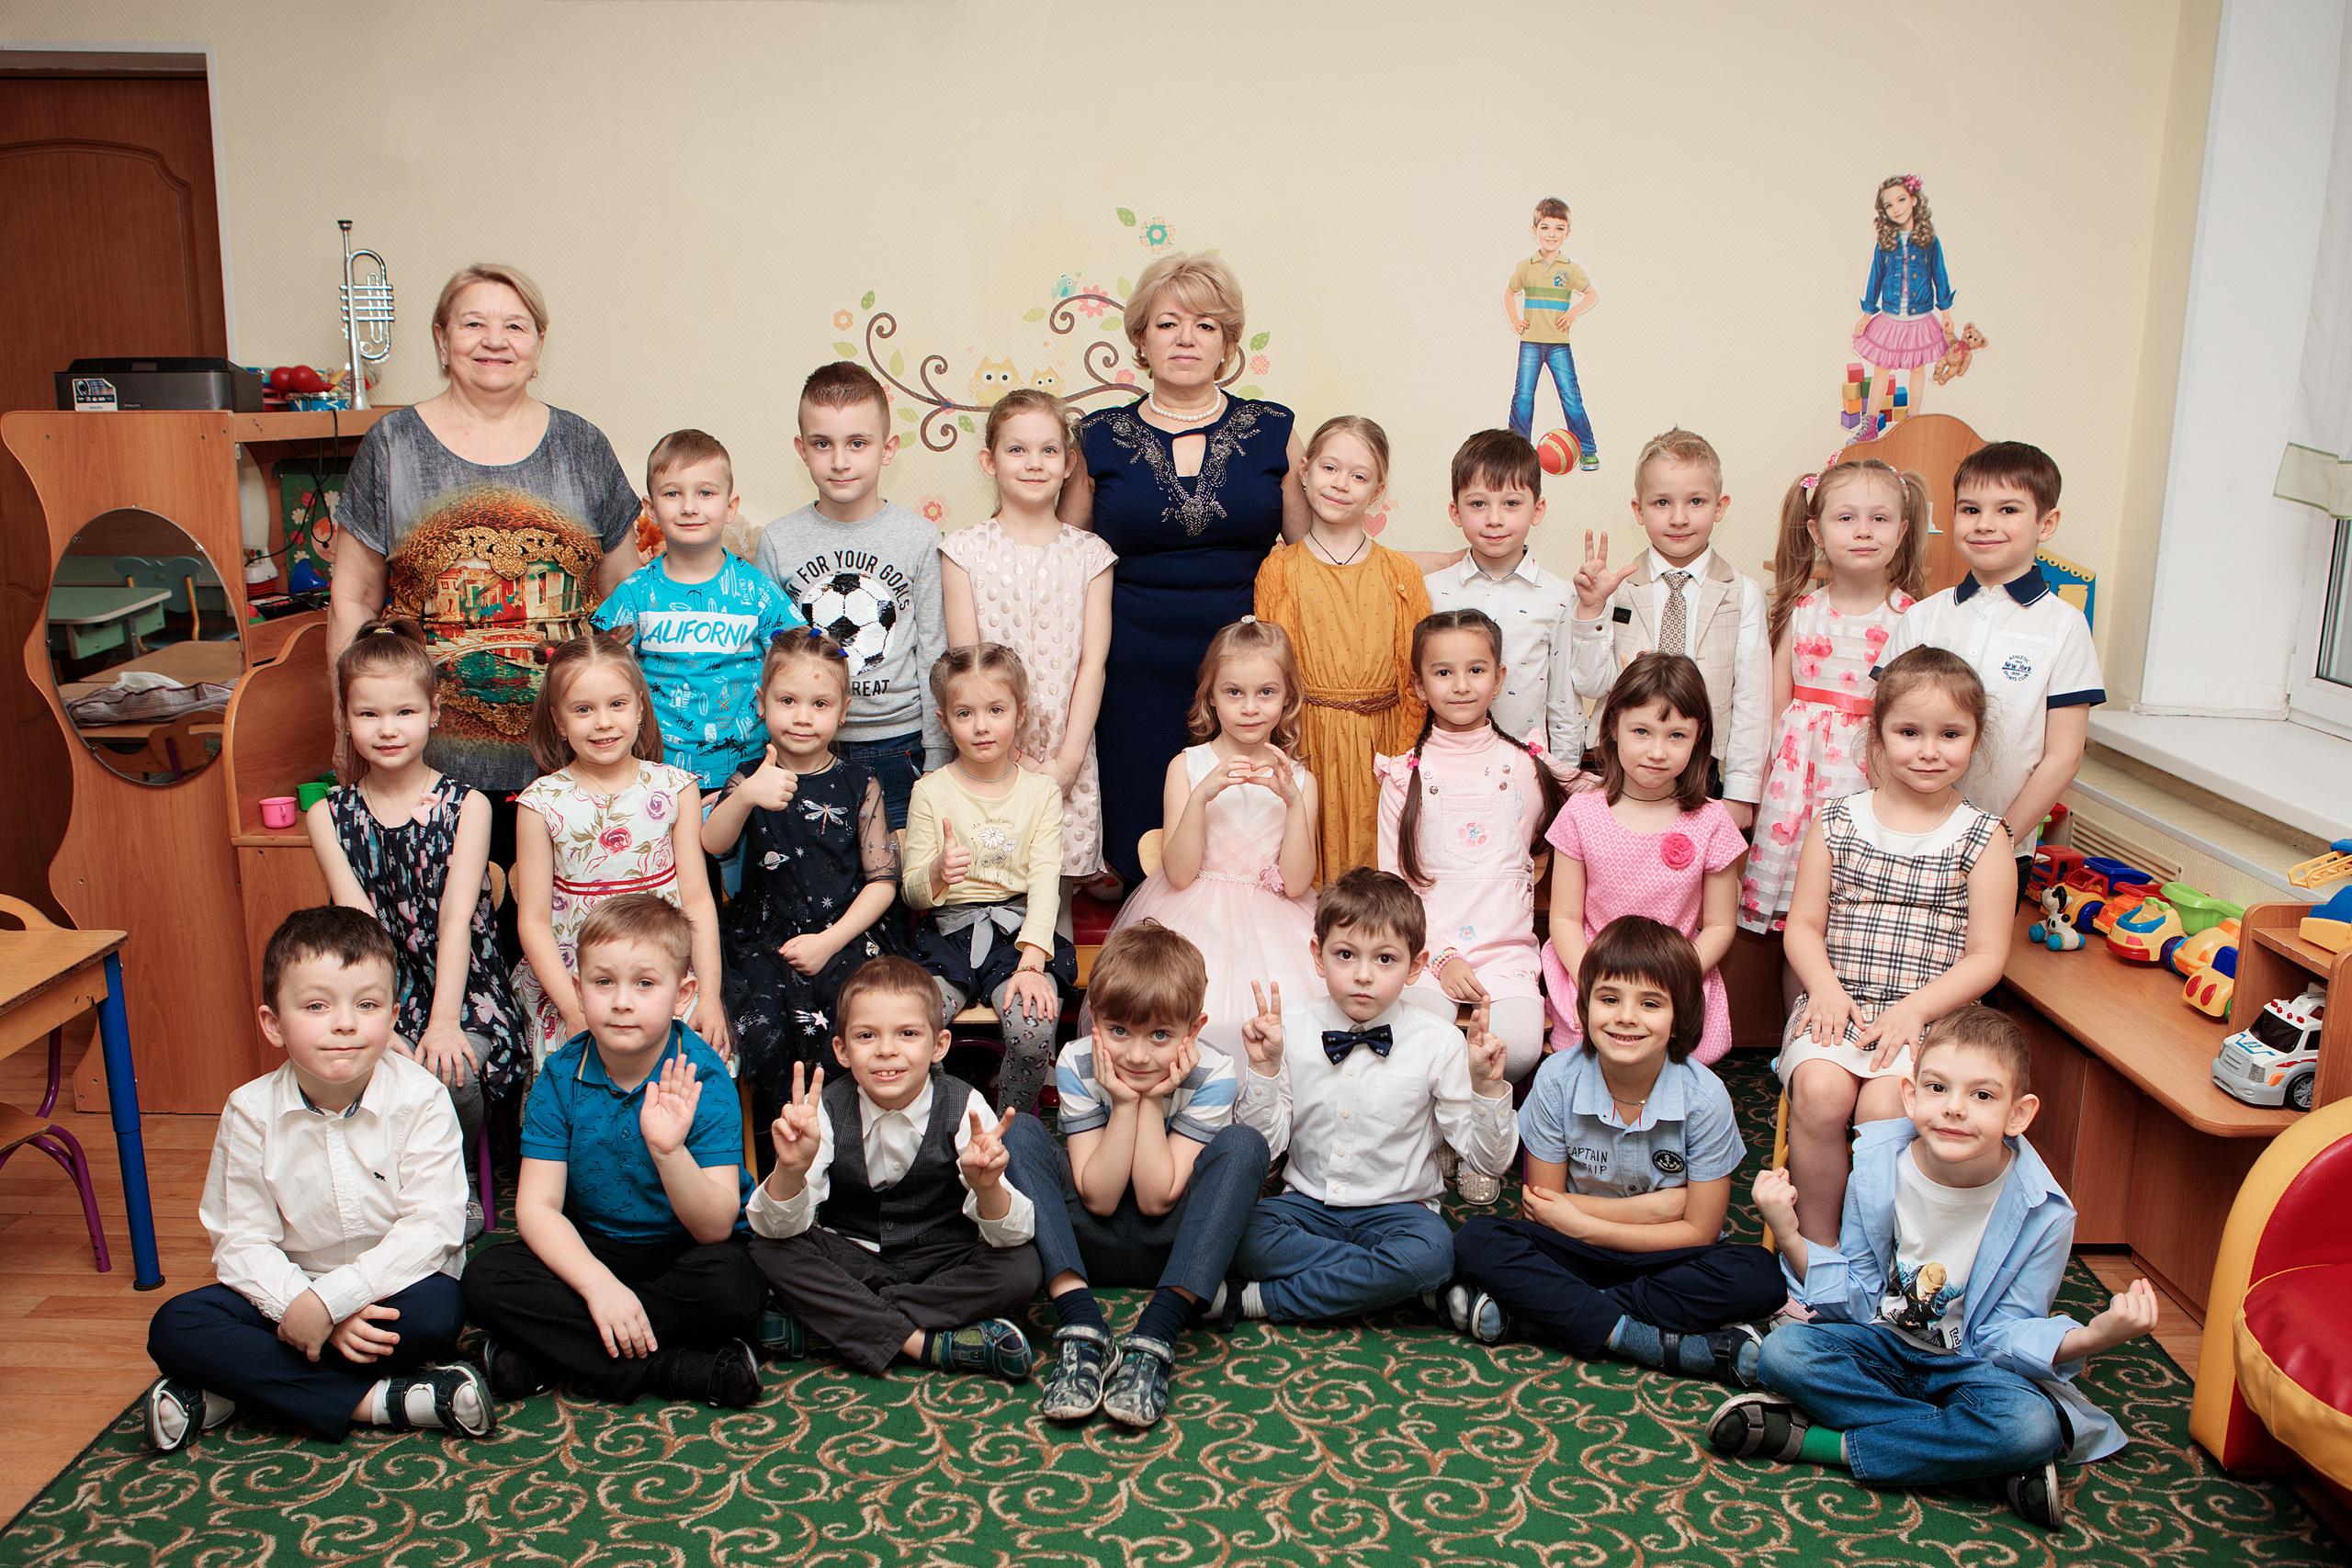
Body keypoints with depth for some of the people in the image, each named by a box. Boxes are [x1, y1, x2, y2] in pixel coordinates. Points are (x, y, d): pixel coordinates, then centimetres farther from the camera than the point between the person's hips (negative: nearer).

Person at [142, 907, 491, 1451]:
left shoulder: (420, 1099, -14)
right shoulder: (251, 1112, -7)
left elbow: (433, 1225, -19)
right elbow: (242, 1242, -8)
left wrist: (329, 1299, -27)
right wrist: (316, 1311, -25)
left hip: (389, 1287, -2)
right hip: (289, 1288, 3)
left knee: (438, 1307, -34)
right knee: (174, 1328, -21)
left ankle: (229, 1391, -22)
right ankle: (374, 1399, -27)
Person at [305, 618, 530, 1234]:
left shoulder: (467, 806, 2)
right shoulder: (328, 817, 7)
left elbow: (456, 917, -9)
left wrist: (444, 1021, -21)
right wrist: (376, 1025, -18)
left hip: (463, 994, -1)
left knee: (446, 1073, -30)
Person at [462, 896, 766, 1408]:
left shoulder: (703, 1078, -17)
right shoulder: (560, 1077, -8)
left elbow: (716, 1227, -22)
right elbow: (538, 1205, -12)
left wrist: (669, 1150, -41)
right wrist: (598, 1284, -28)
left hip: (685, 1251, -3)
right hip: (591, 1251, 3)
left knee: (731, 1288, -34)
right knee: (486, 1279, -21)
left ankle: (549, 1353, -18)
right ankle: (671, 1369, -24)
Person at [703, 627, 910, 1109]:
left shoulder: (859, 787, 4)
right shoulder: (751, 780, 6)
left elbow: (883, 881, 3)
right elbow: (712, 845, -13)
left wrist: (829, 942, -9)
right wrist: (745, 797, -34)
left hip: (847, 933, -1)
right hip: (764, 937, 1)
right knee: (762, 1033, -23)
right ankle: (770, 1124, 6)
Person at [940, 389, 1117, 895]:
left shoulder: (1089, 554, 5)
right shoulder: (966, 550, 1)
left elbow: (1092, 662, 0)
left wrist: (1067, 760, -8)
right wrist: (1009, 757, -9)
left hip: (1067, 760, 1)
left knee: (1059, 887, 2)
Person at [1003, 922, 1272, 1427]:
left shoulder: (1211, 1075, -17)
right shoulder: (1078, 1064, -14)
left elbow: (1156, 1200, -19)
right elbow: (1098, 1199, -17)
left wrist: (1152, 1102, -23)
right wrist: (1124, 1103, -25)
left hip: (1167, 1245, -1)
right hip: (1091, 1241, 1)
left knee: (1243, 1145, -27)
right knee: (1018, 1133, -22)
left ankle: (1153, 1339, -35)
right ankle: (1083, 1327, -33)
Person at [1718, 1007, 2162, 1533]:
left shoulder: (2041, 1214, -16)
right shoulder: (1877, 1169, -12)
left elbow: (2004, 1335, -12)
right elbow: (1855, 1297, -5)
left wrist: (2089, 1337, -31)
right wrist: (1791, 1237, -20)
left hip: (1967, 1365, -1)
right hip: (1881, 1344, 2)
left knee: (2029, 1423, -34)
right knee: (1783, 1353, -27)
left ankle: (1817, 1440, -22)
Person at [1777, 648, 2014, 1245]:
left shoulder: (1982, 838, 4)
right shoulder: (1838, 821, 8)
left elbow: (1986, 958, 0)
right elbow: (1803, 926, 7)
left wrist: (1913, 1010, -12)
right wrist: (1827, 989, -11)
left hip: (1929, 1013, -1)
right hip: (1835, 1002, 1)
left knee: (1884, 1105, -28)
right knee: (1820, 1092, -28)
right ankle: (1818, 1246, -10)